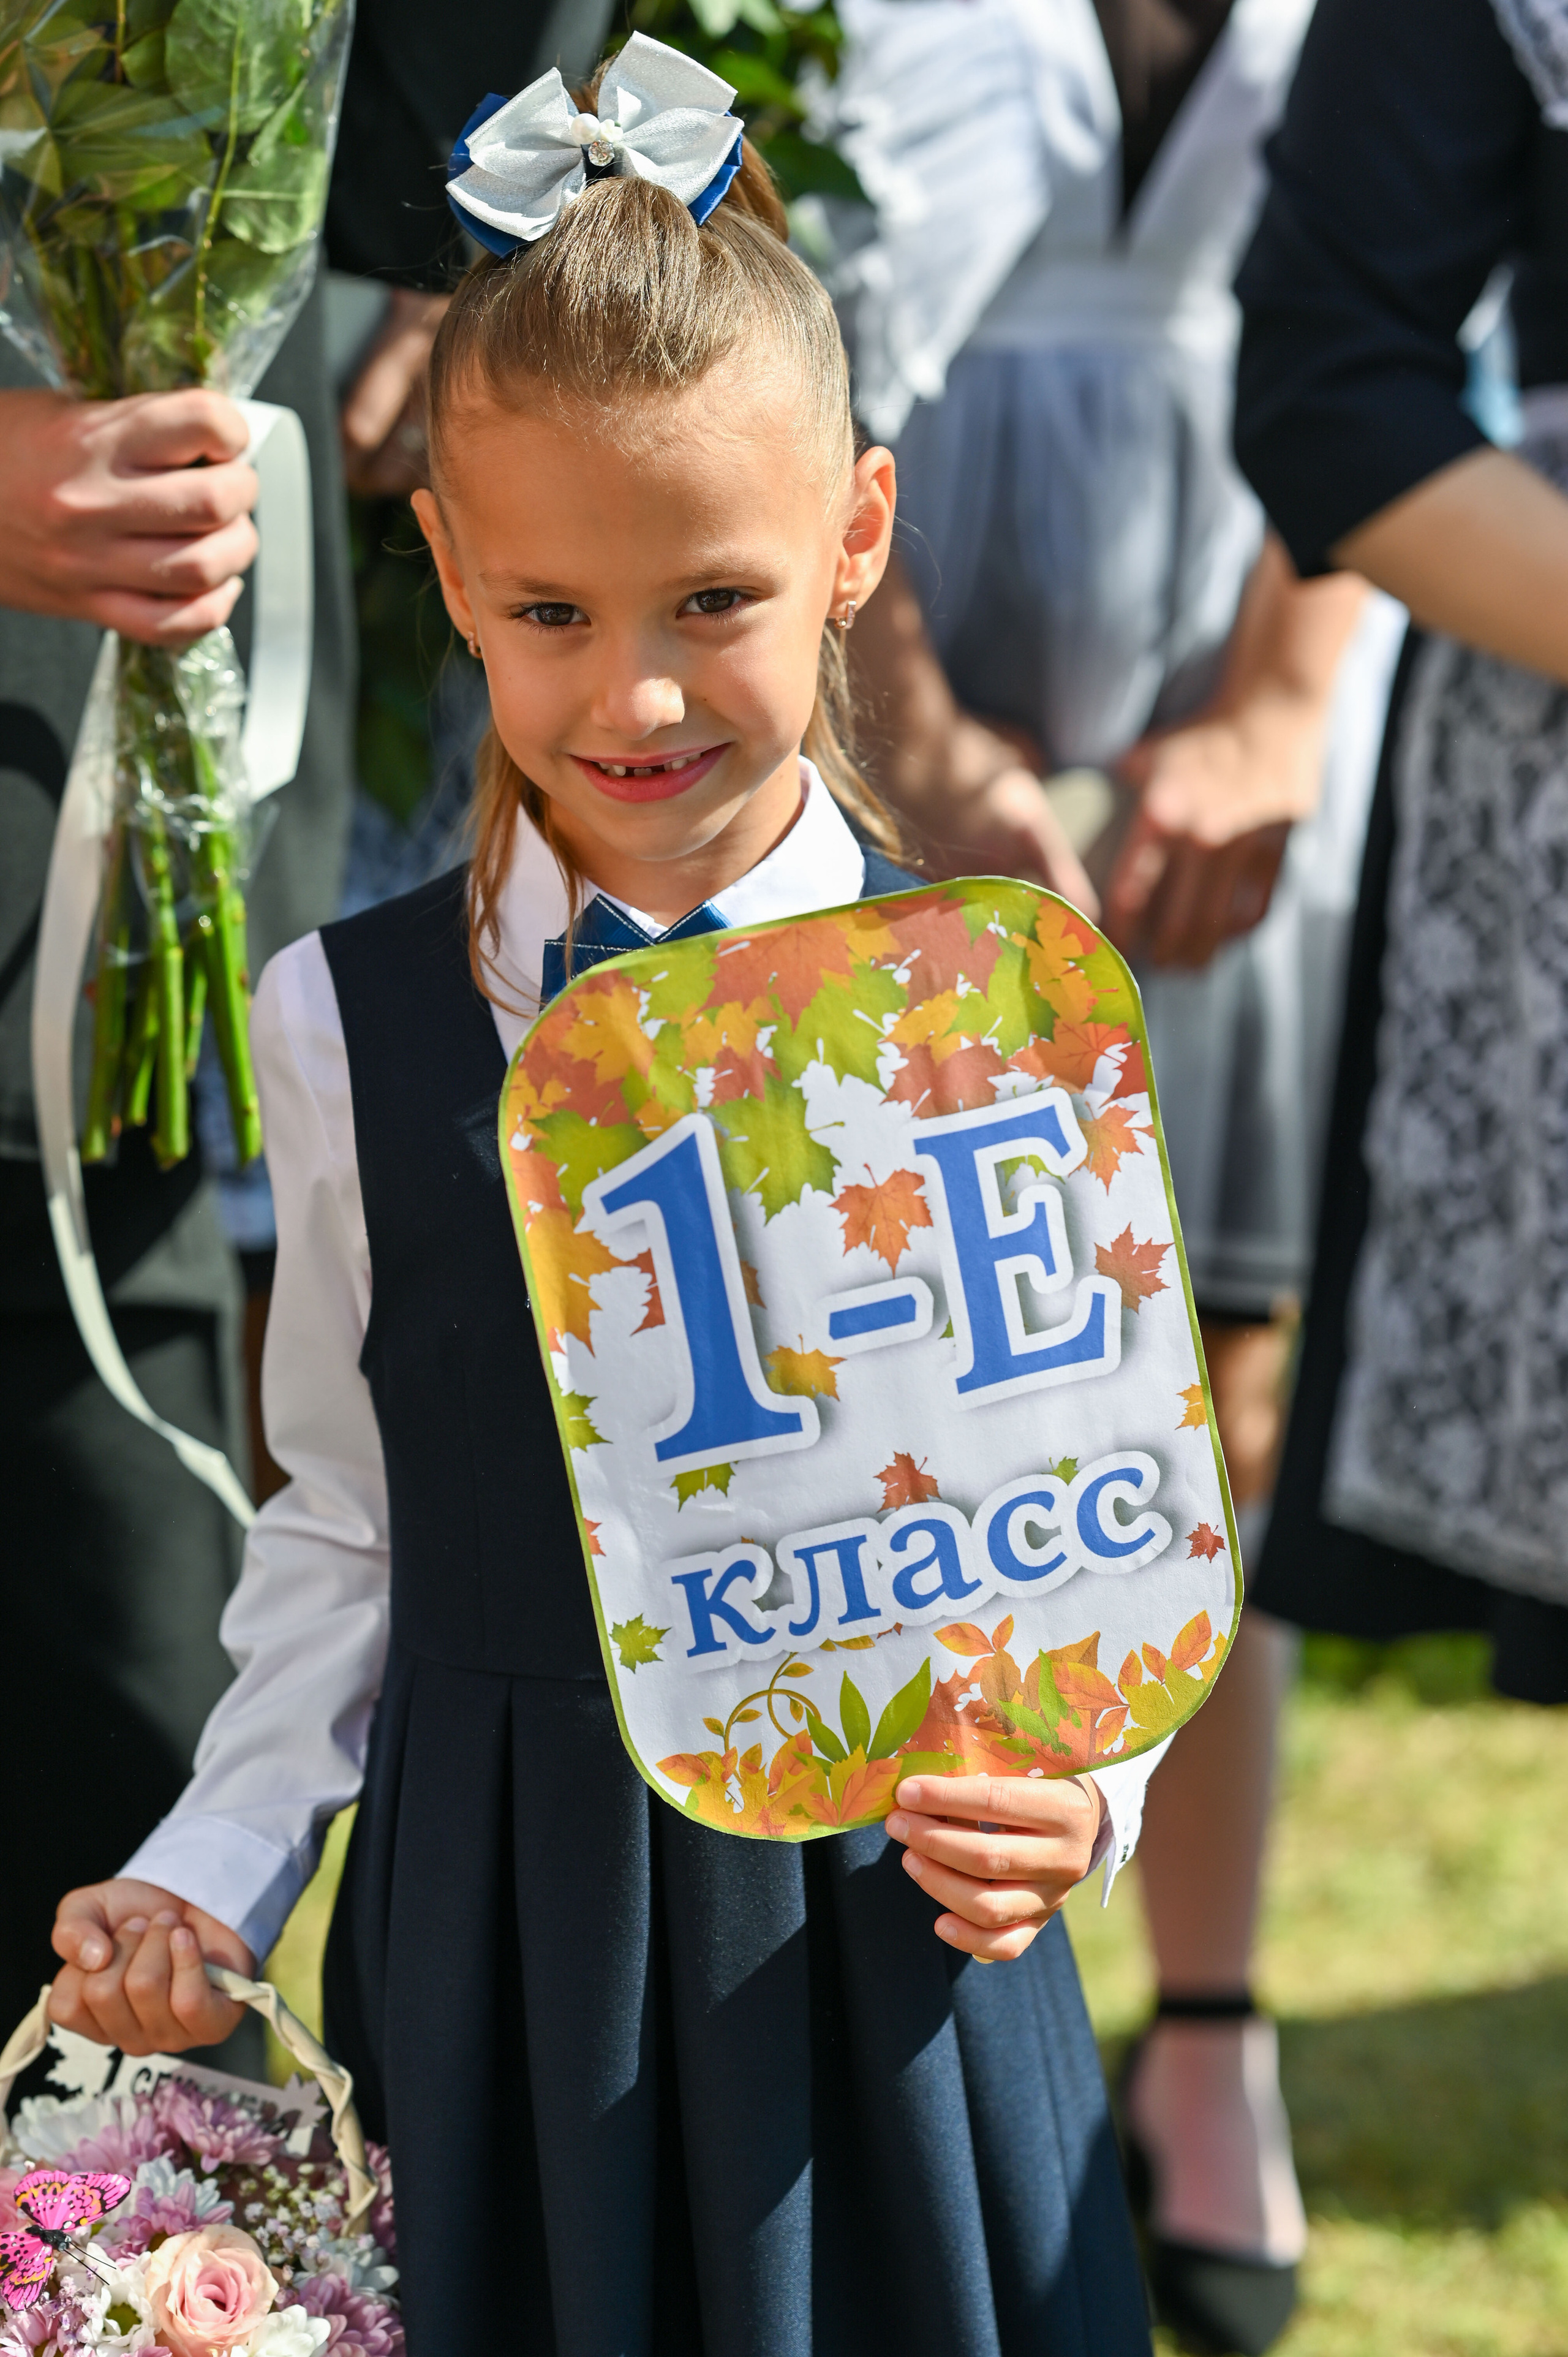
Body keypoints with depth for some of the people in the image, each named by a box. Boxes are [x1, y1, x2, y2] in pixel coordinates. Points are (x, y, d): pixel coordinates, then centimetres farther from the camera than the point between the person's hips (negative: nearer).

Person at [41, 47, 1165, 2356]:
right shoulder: (349, 1025, -2)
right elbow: (346, 1525, 7)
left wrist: (1076, 1791, -16)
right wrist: (213, 1876, -2)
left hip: (880, 1925, -1)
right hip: (496, 1930, 1)